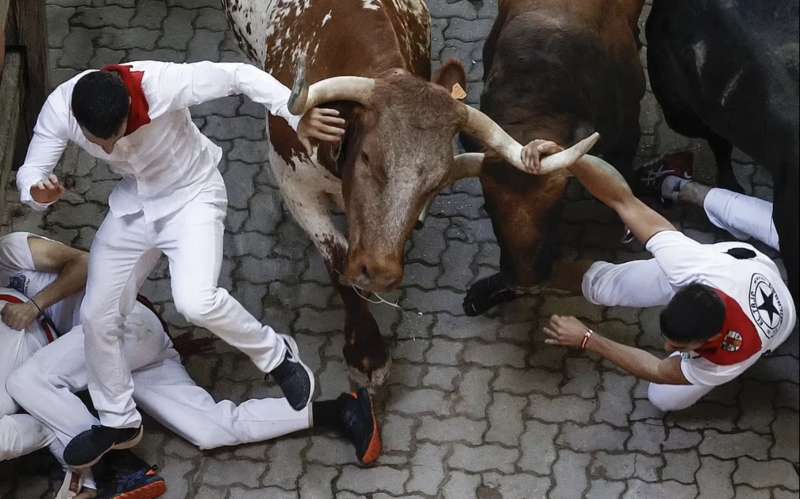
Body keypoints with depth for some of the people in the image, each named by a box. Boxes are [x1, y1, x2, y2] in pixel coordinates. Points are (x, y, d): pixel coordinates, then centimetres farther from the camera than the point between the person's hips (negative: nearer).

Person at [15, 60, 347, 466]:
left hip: (192, 195, -5)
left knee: (195, 302, -27)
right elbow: (30, 170, -14)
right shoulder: (59, 110, -24)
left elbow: (240, 75, -29)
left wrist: (297, 118, -38)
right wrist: (36, 192, -39)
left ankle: (276, 356, 1)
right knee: (97, 315, 7)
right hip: (133, 204, 5)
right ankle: (118, 421, 29)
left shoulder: (163, 84, -37)